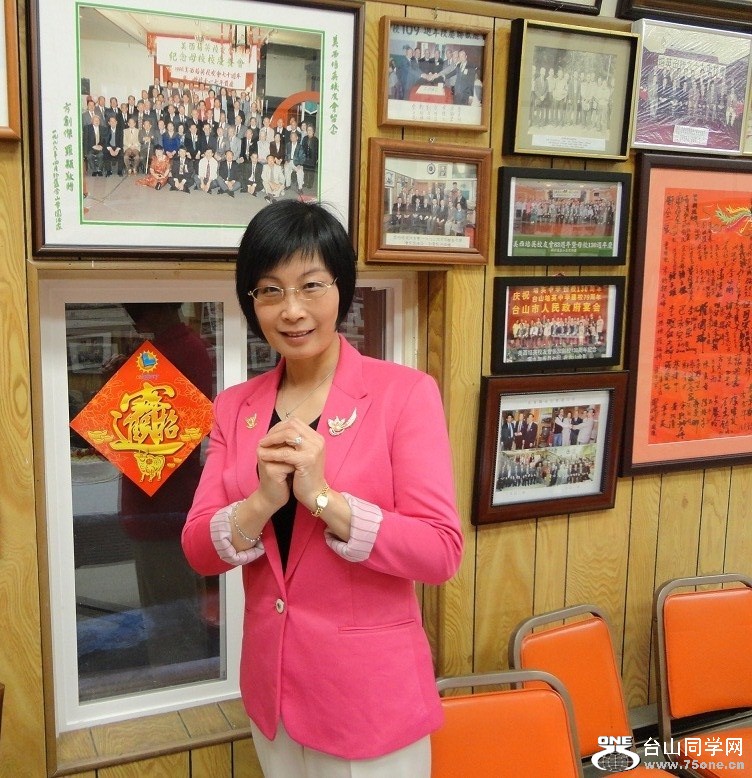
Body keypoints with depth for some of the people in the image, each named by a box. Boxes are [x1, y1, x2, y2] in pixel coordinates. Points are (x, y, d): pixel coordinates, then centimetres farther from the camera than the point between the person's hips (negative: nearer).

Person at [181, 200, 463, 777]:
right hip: (271, 687, 4)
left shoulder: (405, 392, -13)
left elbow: (441, 553, -17)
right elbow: (200, 552, -3)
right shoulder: (235, 408, 1)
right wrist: (262, 502, -22)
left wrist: (324, 497, -27)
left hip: (371, 691, -4)